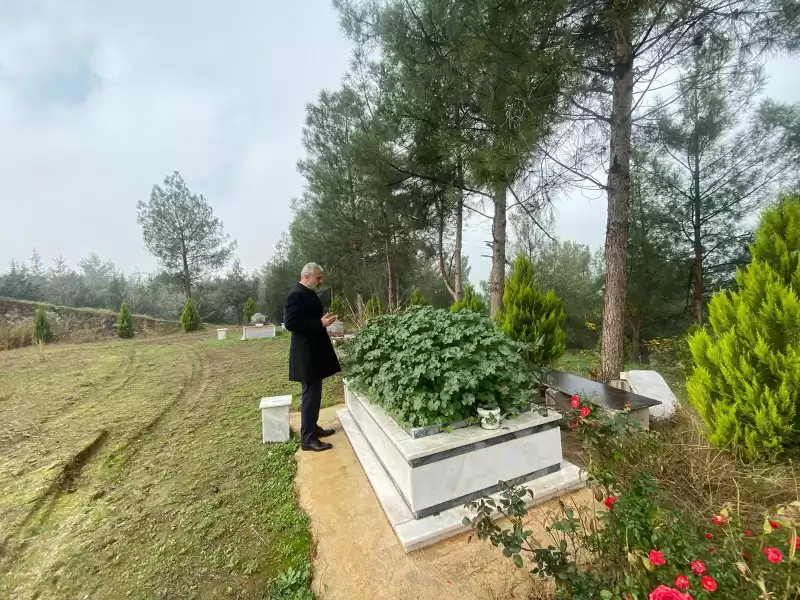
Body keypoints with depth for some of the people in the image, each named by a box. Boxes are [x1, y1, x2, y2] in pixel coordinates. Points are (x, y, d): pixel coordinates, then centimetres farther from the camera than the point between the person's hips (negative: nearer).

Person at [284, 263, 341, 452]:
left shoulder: (308, 294, 14)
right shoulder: (297, 295, -17)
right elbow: (290, 323, -25)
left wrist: (323, 321, 10)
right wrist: (320, 324, -25)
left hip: (314, 351, 10)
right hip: (306, 354, -10)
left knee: (314, 393, 18)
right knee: (310, 394, -3)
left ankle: (312, 427, 32)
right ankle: (307, 438, 9)